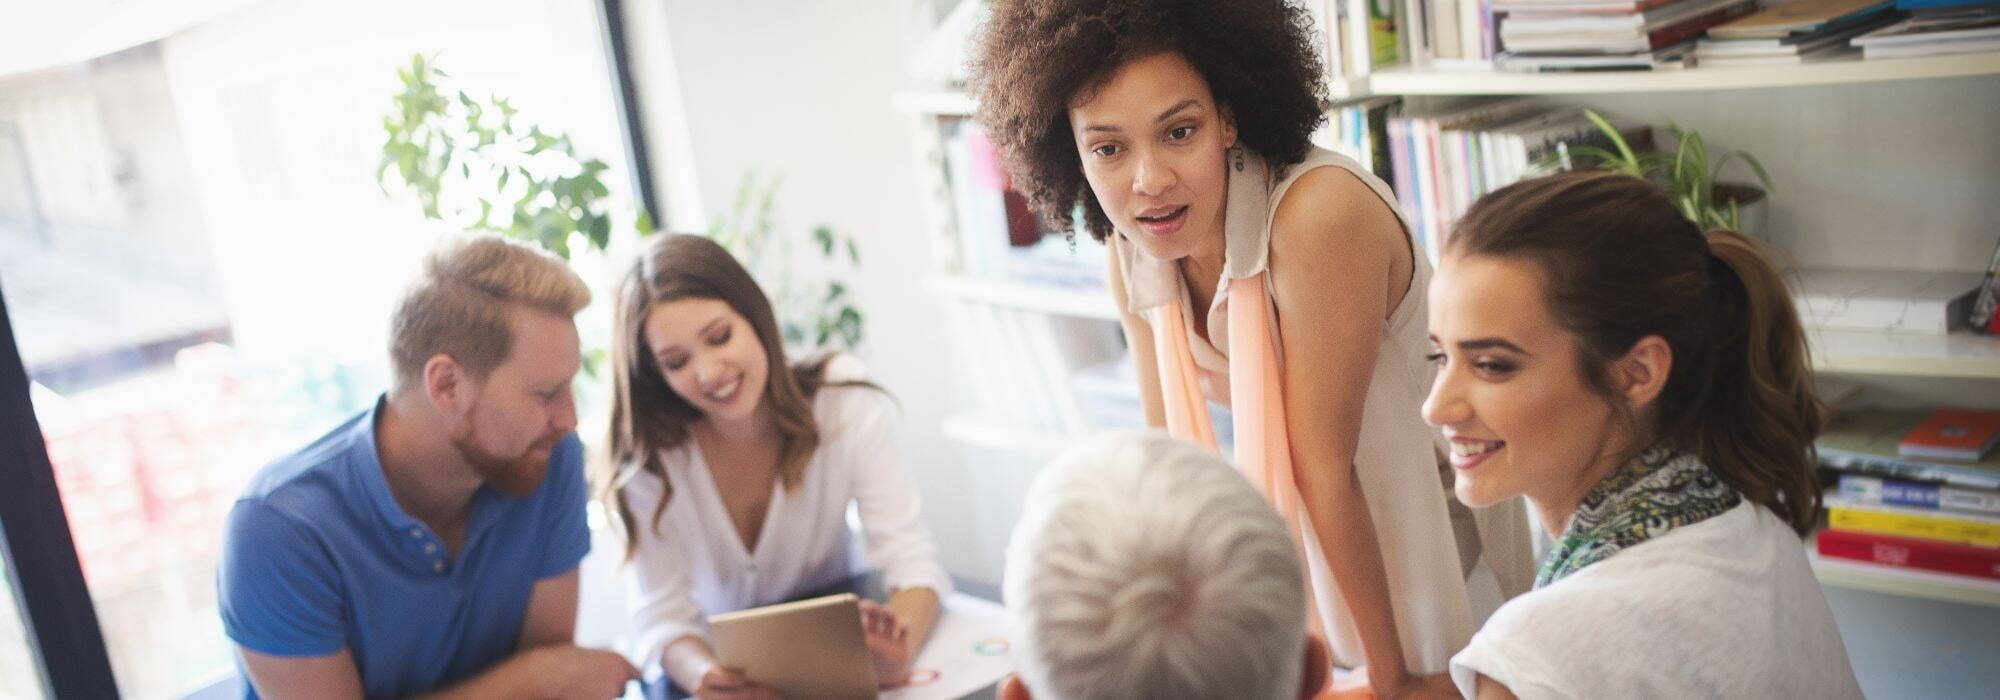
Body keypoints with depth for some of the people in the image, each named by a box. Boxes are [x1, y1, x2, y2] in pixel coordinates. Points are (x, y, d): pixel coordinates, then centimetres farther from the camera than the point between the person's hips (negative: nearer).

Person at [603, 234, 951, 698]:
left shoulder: (844, 397, -13)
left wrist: (899, 645, -38)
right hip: (725, 660, 2)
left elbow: (912, 561, -16)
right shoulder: (646, 455, -13)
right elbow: (662, 618, -14)